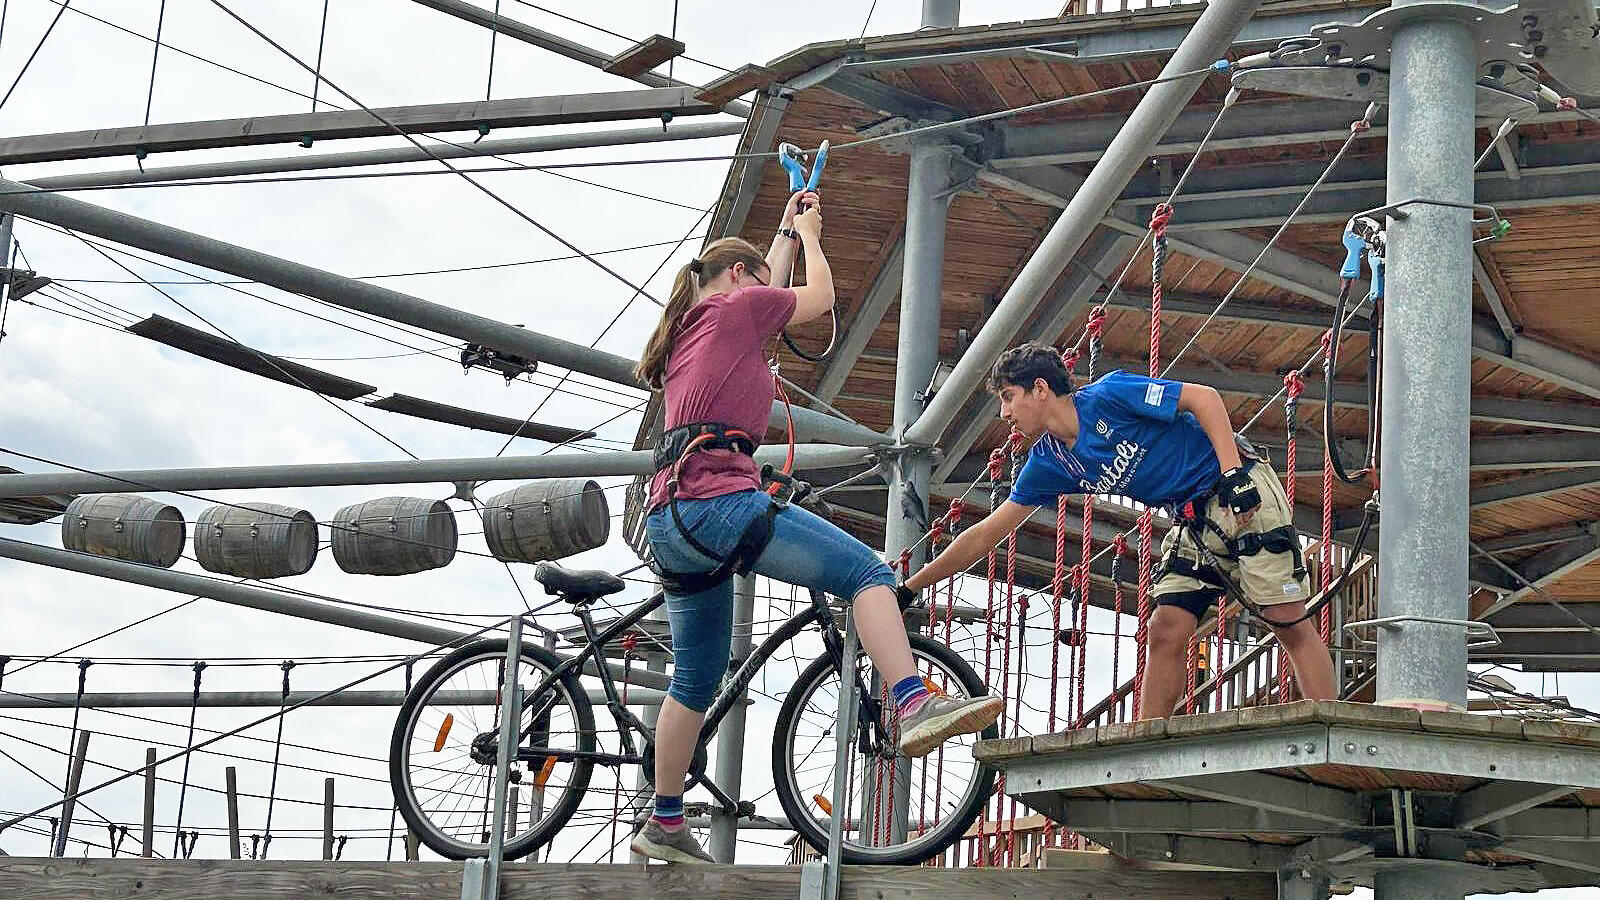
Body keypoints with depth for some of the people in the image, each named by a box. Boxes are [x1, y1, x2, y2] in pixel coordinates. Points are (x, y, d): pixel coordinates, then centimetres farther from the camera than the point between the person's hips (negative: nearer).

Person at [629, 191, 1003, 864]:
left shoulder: (690, 325, 28)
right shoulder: (738, 305, 5)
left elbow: (767, 290, 44)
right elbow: (819, 296, 20)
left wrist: (787, 229, 54)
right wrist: (809, 234, 35)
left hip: (669, 522, 9)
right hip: (718, 499, -9)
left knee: (697, 680, 16)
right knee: (866, 571, -13)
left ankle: (665, 826, 20)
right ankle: (914, 707, -32)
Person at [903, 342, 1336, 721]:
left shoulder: (1106, 396, -17)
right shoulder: (1048, 463, 4)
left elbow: (1204, 397, -16)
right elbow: (984, 535, 8)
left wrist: (1234, 473, -24)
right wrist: (910, 587, 6)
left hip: (1242, 494, -7)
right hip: (1193, 517, 7)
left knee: (1289, 620, -12)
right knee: (1165, 630, -6)